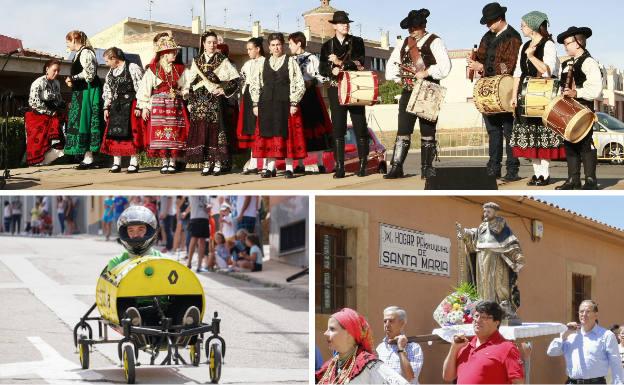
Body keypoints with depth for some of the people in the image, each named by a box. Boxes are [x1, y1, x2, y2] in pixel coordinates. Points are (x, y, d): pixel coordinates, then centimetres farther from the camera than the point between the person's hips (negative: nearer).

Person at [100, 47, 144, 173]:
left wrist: (138, 106, -15)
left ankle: (134, 163, -3)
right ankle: (116, 163, 8)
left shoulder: (133, 68, -7)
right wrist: (106, 108, 12)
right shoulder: (110, 73, 15)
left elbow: (140, 89, -11)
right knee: (115, 134, 3)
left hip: (130, 106, -7)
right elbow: (107, 92, 20)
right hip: (116, 107, 7)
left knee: (131, 133, -7)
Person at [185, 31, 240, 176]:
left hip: (216, 101, -3)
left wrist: (224, 90, -10)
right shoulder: (197, 61, 13)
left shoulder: (222, 60, 4)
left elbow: (235, 79, -1)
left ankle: (218, 162, -3)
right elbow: (190, 83, 15)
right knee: (201, 130, -1)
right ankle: (207, 163, 3)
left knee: (216, 129, -6)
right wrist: (190, 102, 8)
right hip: (200, 102, 3)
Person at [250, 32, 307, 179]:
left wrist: (294, 103, -10)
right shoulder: (264, 63, 11)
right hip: (267, 105, 3)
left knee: (287, 135, -3)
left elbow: (299, 84, -2)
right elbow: (254, 84, 13)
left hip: (286, 105, -3)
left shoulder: (290, 62, 2)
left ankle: (289, 168, 0)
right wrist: (256, 104, 5)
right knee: (269, 135, 2)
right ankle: (270, 167, 7)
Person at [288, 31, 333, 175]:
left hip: (311, 97, -5)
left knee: (315, 128, -4)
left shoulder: (312, 59, -1)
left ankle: (320, 164, 0)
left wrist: (311, 83, -18)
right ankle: (300, 165, 9)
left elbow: (321, 78, -3)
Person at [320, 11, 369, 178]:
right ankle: (339, 167, 0)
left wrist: (341, 63, -15)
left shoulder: (357, 42, 7)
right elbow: (322, 69, 6)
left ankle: (362, 165, 4)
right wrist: (332, 71, -14)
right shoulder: (327, 46, 10)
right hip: (336, 89, 1)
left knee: (360, 126, -2)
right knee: (338, 128, -1)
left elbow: (359, 62, -6)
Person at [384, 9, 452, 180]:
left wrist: (426, 73, -19)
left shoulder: (434, 42, -2)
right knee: (403, 131, -2)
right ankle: (396, 167, -3)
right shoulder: (403, 44, 15)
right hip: (408, 93, 4)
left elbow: (445, 66, -13)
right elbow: (391, 67, 17)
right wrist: (400, 79, 2)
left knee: (428, 132, 1)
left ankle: (427, 168, 6)